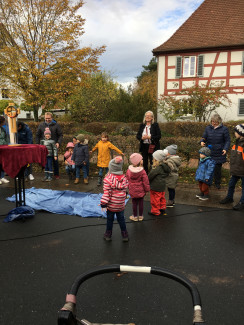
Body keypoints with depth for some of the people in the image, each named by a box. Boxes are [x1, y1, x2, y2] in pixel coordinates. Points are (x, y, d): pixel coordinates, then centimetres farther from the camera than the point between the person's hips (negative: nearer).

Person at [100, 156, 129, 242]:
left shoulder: (108, 179, -18)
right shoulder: (124, 178, -5)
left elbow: (106, 193, -19)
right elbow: (125, 190, 5)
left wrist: (103, 203, -12)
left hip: (111, 205, -3)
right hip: (121, 205, 3)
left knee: (110, 219, 14)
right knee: (121, 219, 17)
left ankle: (108, 234, 28)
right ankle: (124, 235, 25)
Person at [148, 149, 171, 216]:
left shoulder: (158, 168, -26)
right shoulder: (164, 166, 0)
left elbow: (150, 176, -23)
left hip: (156, 187, -9)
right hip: (162, 186, 9)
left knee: (155, 199, 5)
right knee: (162, 198, 22)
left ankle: (155, 211, 17)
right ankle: (162, 208, 35)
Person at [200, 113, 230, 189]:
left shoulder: (224, 129, -4)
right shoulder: (208, 128, 2)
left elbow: (227, 140, -1)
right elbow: (204, 137, 8)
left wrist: (225, 149, -16)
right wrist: (202, 141, -16)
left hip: (219, 154, -2)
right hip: (209, 153, 2)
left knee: (218, 169, 6)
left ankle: (217, 183, 25)